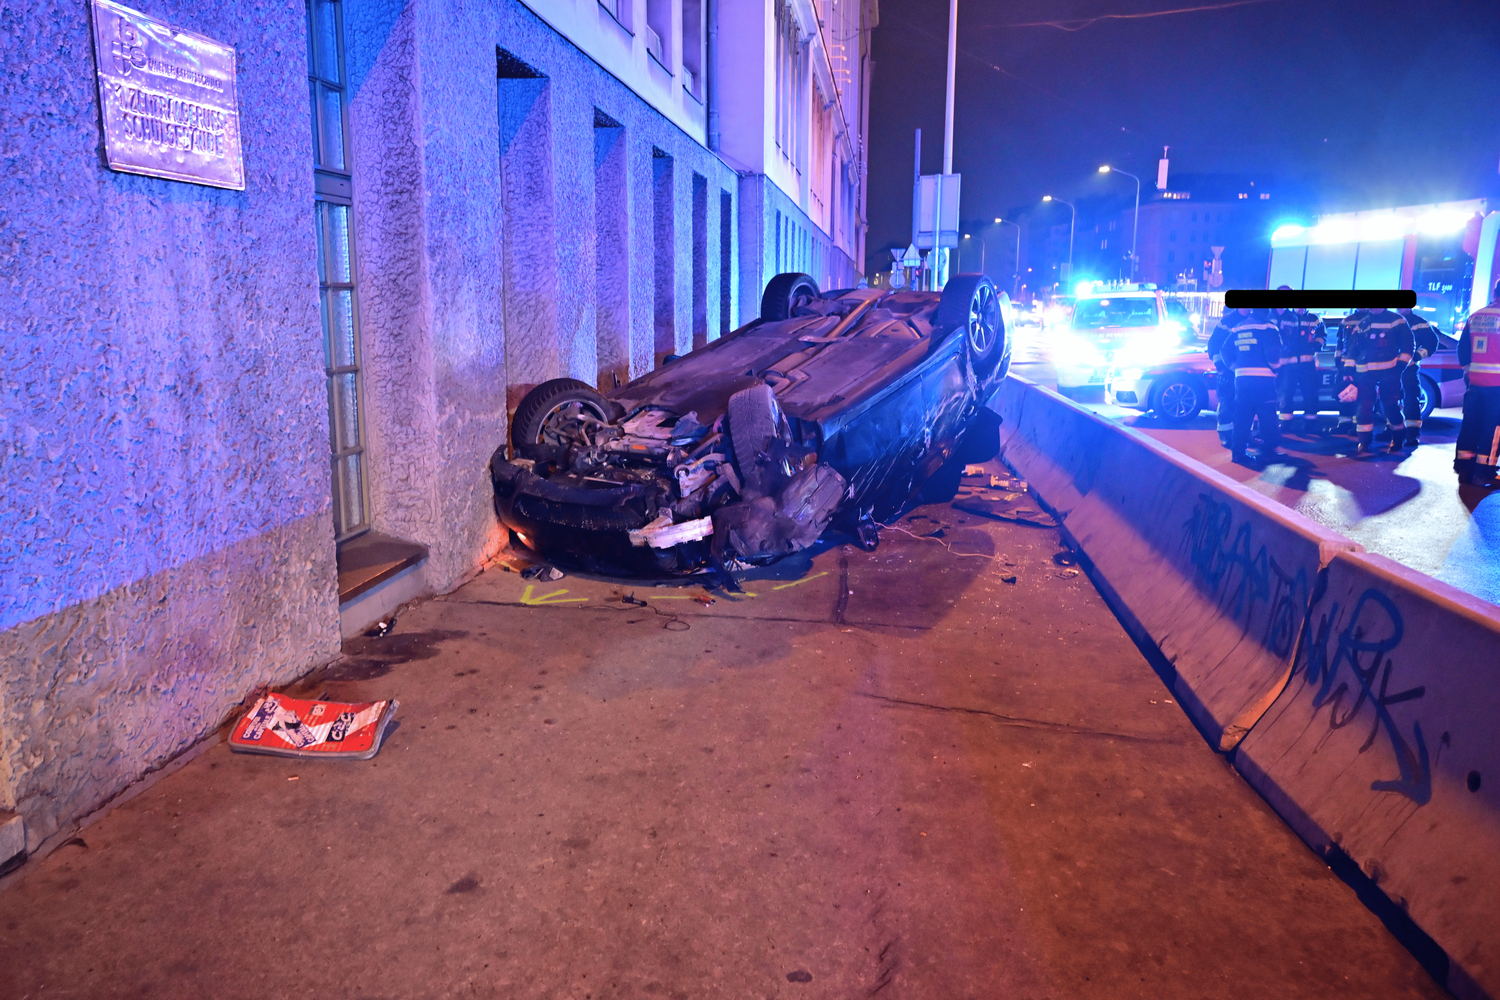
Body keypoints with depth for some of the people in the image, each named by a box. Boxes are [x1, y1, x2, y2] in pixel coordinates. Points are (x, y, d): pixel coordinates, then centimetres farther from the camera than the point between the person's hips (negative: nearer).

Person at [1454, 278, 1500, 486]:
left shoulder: (1475, 316, 8)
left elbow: (1462, 348, 13)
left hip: (1474, 381, 6)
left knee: (1470, 424, 11)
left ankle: (1464, 468, 13)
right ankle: (1482, 472, -2)